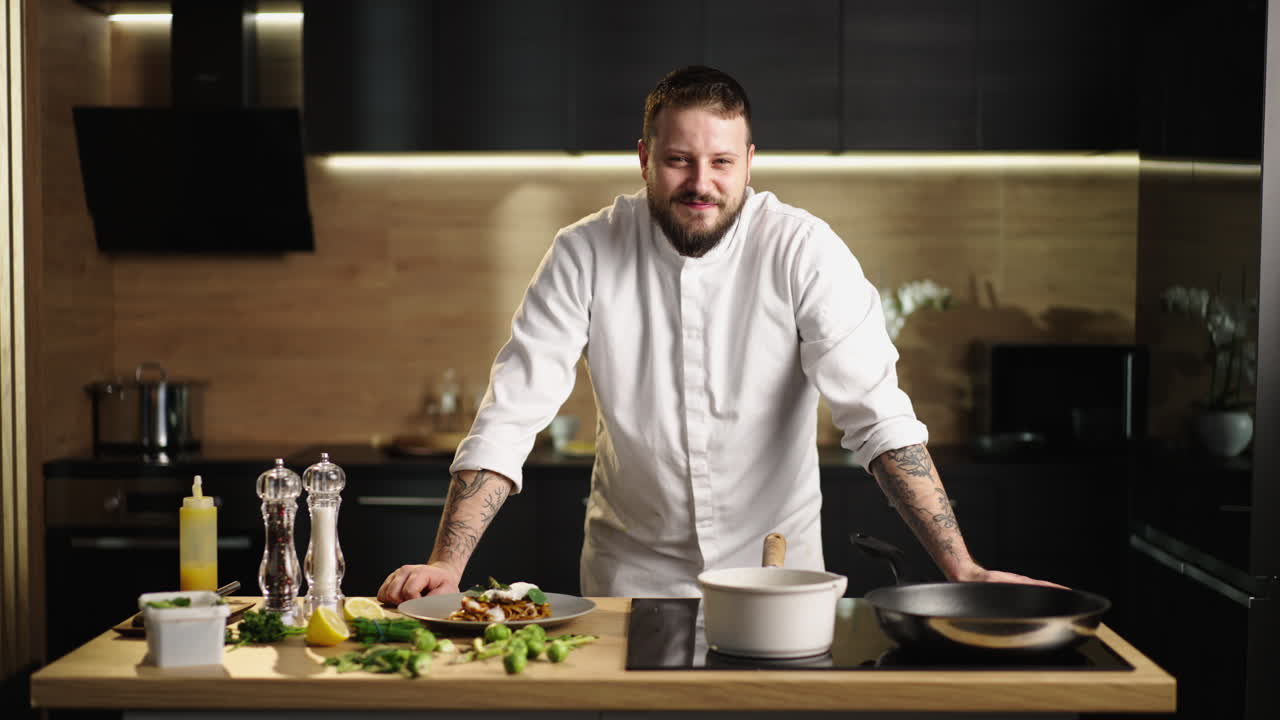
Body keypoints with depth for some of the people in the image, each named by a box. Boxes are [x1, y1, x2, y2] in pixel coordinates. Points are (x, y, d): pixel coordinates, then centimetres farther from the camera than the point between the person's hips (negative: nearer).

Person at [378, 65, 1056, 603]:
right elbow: (510, 414, -12)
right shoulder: (585, 254, -10)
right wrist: (446, 564, -22)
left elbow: (878, 417, -17)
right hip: (632, 573, 1)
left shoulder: (803, 251, -14)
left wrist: (961, 568, -25)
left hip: (777, 562, 0)